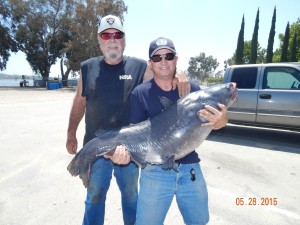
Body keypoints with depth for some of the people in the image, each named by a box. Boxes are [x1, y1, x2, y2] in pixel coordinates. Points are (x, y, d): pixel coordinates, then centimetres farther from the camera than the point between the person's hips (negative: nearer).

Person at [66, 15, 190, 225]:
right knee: (94, 197, 19)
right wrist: (71, 134, 10)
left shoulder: (139, 67, -5)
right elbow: (79, 103, 8)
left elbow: (165, 76, -4)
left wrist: (179, 75, -28)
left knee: (131, 195, 22)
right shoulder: (88, 68, 1)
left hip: (130, 147, 0)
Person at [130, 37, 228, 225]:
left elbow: (212, 120, -1)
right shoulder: (140, 93, -7)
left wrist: (222, 120, -24)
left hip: (190, 168, 3)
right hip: (155, 170, -2)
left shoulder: (193, 88, -1)